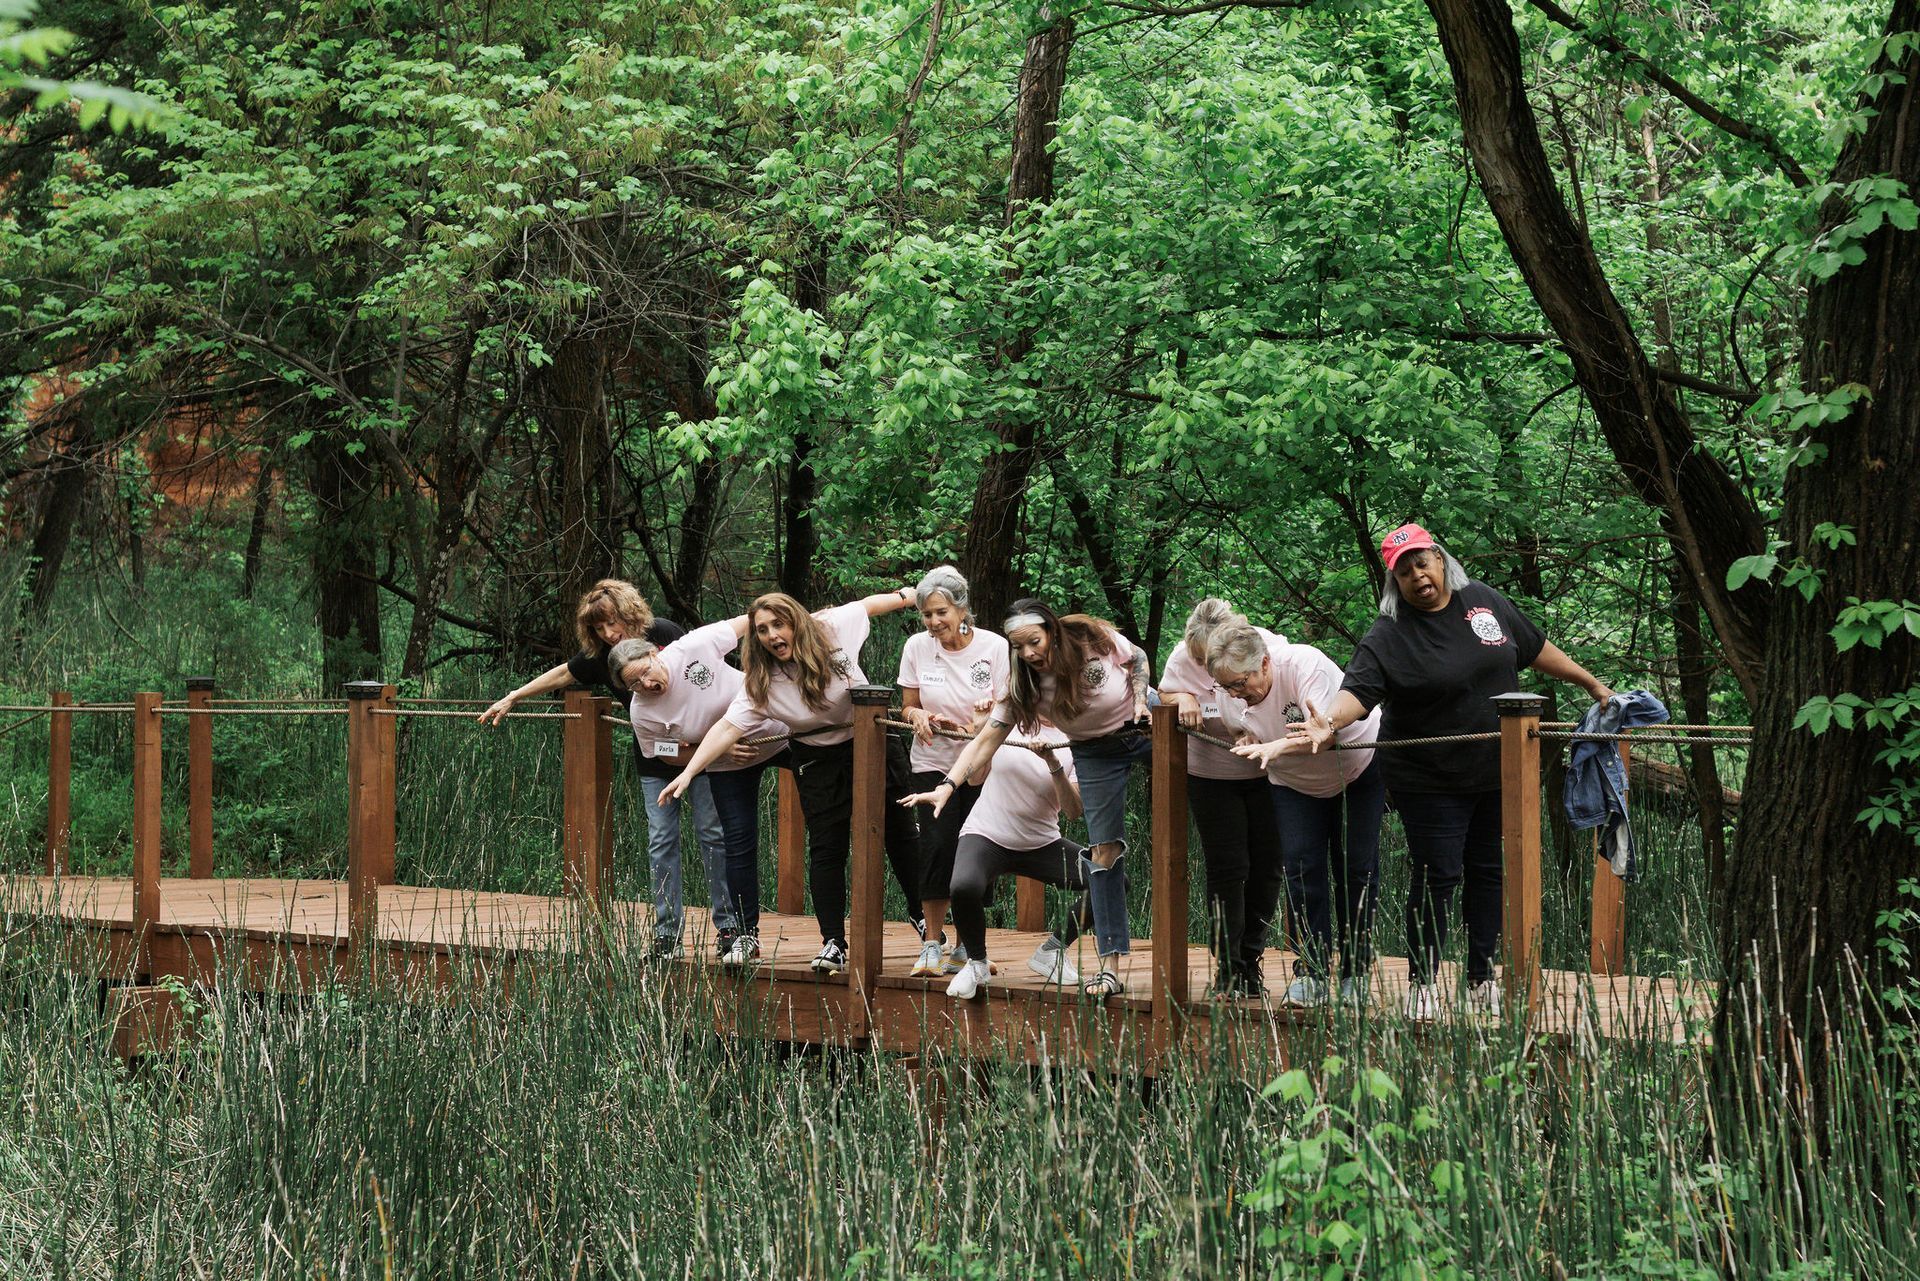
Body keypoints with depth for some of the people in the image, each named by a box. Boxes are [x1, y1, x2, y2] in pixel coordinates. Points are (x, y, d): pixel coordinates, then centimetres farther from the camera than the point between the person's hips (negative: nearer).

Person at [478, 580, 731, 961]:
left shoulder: (664, 635, -16)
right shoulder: (599, 658, -2)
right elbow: (561, 675, 14)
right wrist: (512, 698, 17)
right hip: (653, 759, 4)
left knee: (711, 833, -3)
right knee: (661, 842, -1)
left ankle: (728, 925, 3)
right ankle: (667, 933, 1)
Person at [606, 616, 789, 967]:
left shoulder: (693, 647, -27)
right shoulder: (643, 714, -20)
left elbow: (747, 622, -14)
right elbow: (669, 756, -5)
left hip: (777, 730, 0)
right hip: (729, 765, 0)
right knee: (739, 842, -5)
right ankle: (746, 935, 4)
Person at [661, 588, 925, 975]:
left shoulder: (834, 630, -18)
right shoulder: (761, 683, -19)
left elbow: (868, 605, 0)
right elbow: (728, 727, -23)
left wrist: (906, 595, 16)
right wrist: (689, 772, -32)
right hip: (819, 761, -1)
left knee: (899, 833, 11)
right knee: (826, 849, -7)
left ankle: (919, 914, 30)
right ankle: (832, 944, -1)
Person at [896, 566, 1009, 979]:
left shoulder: (995, 647, -7)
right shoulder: (917, 647, -1)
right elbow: (908, 705, 9)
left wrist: (988, 718, -26)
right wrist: (919, 717, -14)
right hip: (934, 763, 1)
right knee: (938, 845, -13)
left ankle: (966, 946, 12)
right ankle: (932, 942, -4)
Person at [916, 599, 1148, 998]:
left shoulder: (1097, 639, -22)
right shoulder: (1021, 685, -18)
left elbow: (1137, 658, -1)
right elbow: (986, 741, -18)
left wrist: (1141, 699, -17)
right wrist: (948, 785, -27)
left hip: (1145, 727, 0)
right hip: (1096, 752, 1)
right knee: (1104, 849, -8)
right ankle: (1110, 965, -11)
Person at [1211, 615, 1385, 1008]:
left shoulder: (1306, 665, -34)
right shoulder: (1234, 692, -17)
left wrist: (1274, 748, -61)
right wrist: (1248, 738, -21)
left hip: (1360, 769, -4)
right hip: (1295, 783, 4)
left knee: (1356, 868, -6)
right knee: (1302, 866, -10)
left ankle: (1355, 972, 4)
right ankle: (1311, 970, -7)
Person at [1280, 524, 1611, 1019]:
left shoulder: (1483, 601, 4)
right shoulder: (1388, 636, -11)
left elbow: (1536, 648, 17)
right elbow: (1358, 690, -25)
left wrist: (1592, 684, 23)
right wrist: (1329, 722, -46)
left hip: (1497, 773, 4)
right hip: (1429, 782, -4)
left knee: (1487, 872, 9)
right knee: (1437, 877, -5)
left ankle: (1482, 978, 19)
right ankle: (1423, 983, 8)